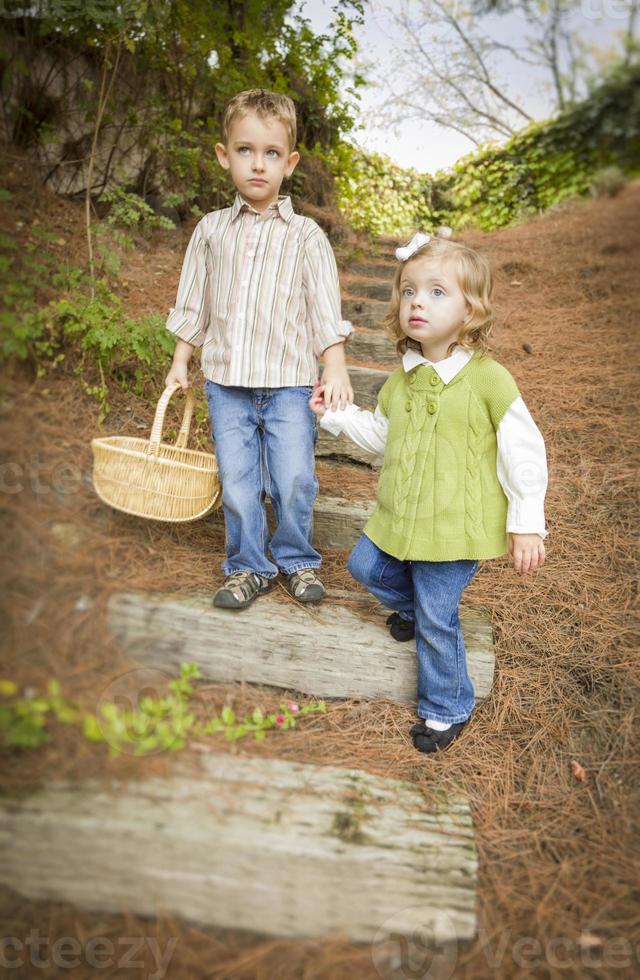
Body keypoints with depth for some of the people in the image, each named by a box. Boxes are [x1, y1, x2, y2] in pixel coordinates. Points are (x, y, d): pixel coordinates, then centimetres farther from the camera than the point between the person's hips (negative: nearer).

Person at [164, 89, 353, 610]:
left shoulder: (305, 235, 1)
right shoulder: (212, 229, 8)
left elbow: (326, 310, -3)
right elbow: (194, 304, 15)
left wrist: (336, 371, -12)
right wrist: (180, 362, 14)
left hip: (289, 381, -2)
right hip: (226, 382, 2)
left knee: (294, 482, -2)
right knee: (237, 483, 5)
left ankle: (296, 560, 22)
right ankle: (248, 567, 22)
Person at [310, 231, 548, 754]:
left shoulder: (488, 378, -15)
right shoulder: (402, 379, 4)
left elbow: (525, 451, -11)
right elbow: (382, 435, 19)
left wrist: (527, 522, -12)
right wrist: (337, 413, 9)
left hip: (457, 524, -6)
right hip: (399, 516, 6)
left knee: (436, 619, 0)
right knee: (366, 566, 18)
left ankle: (447, 708, 25)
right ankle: (415, 605, 47)